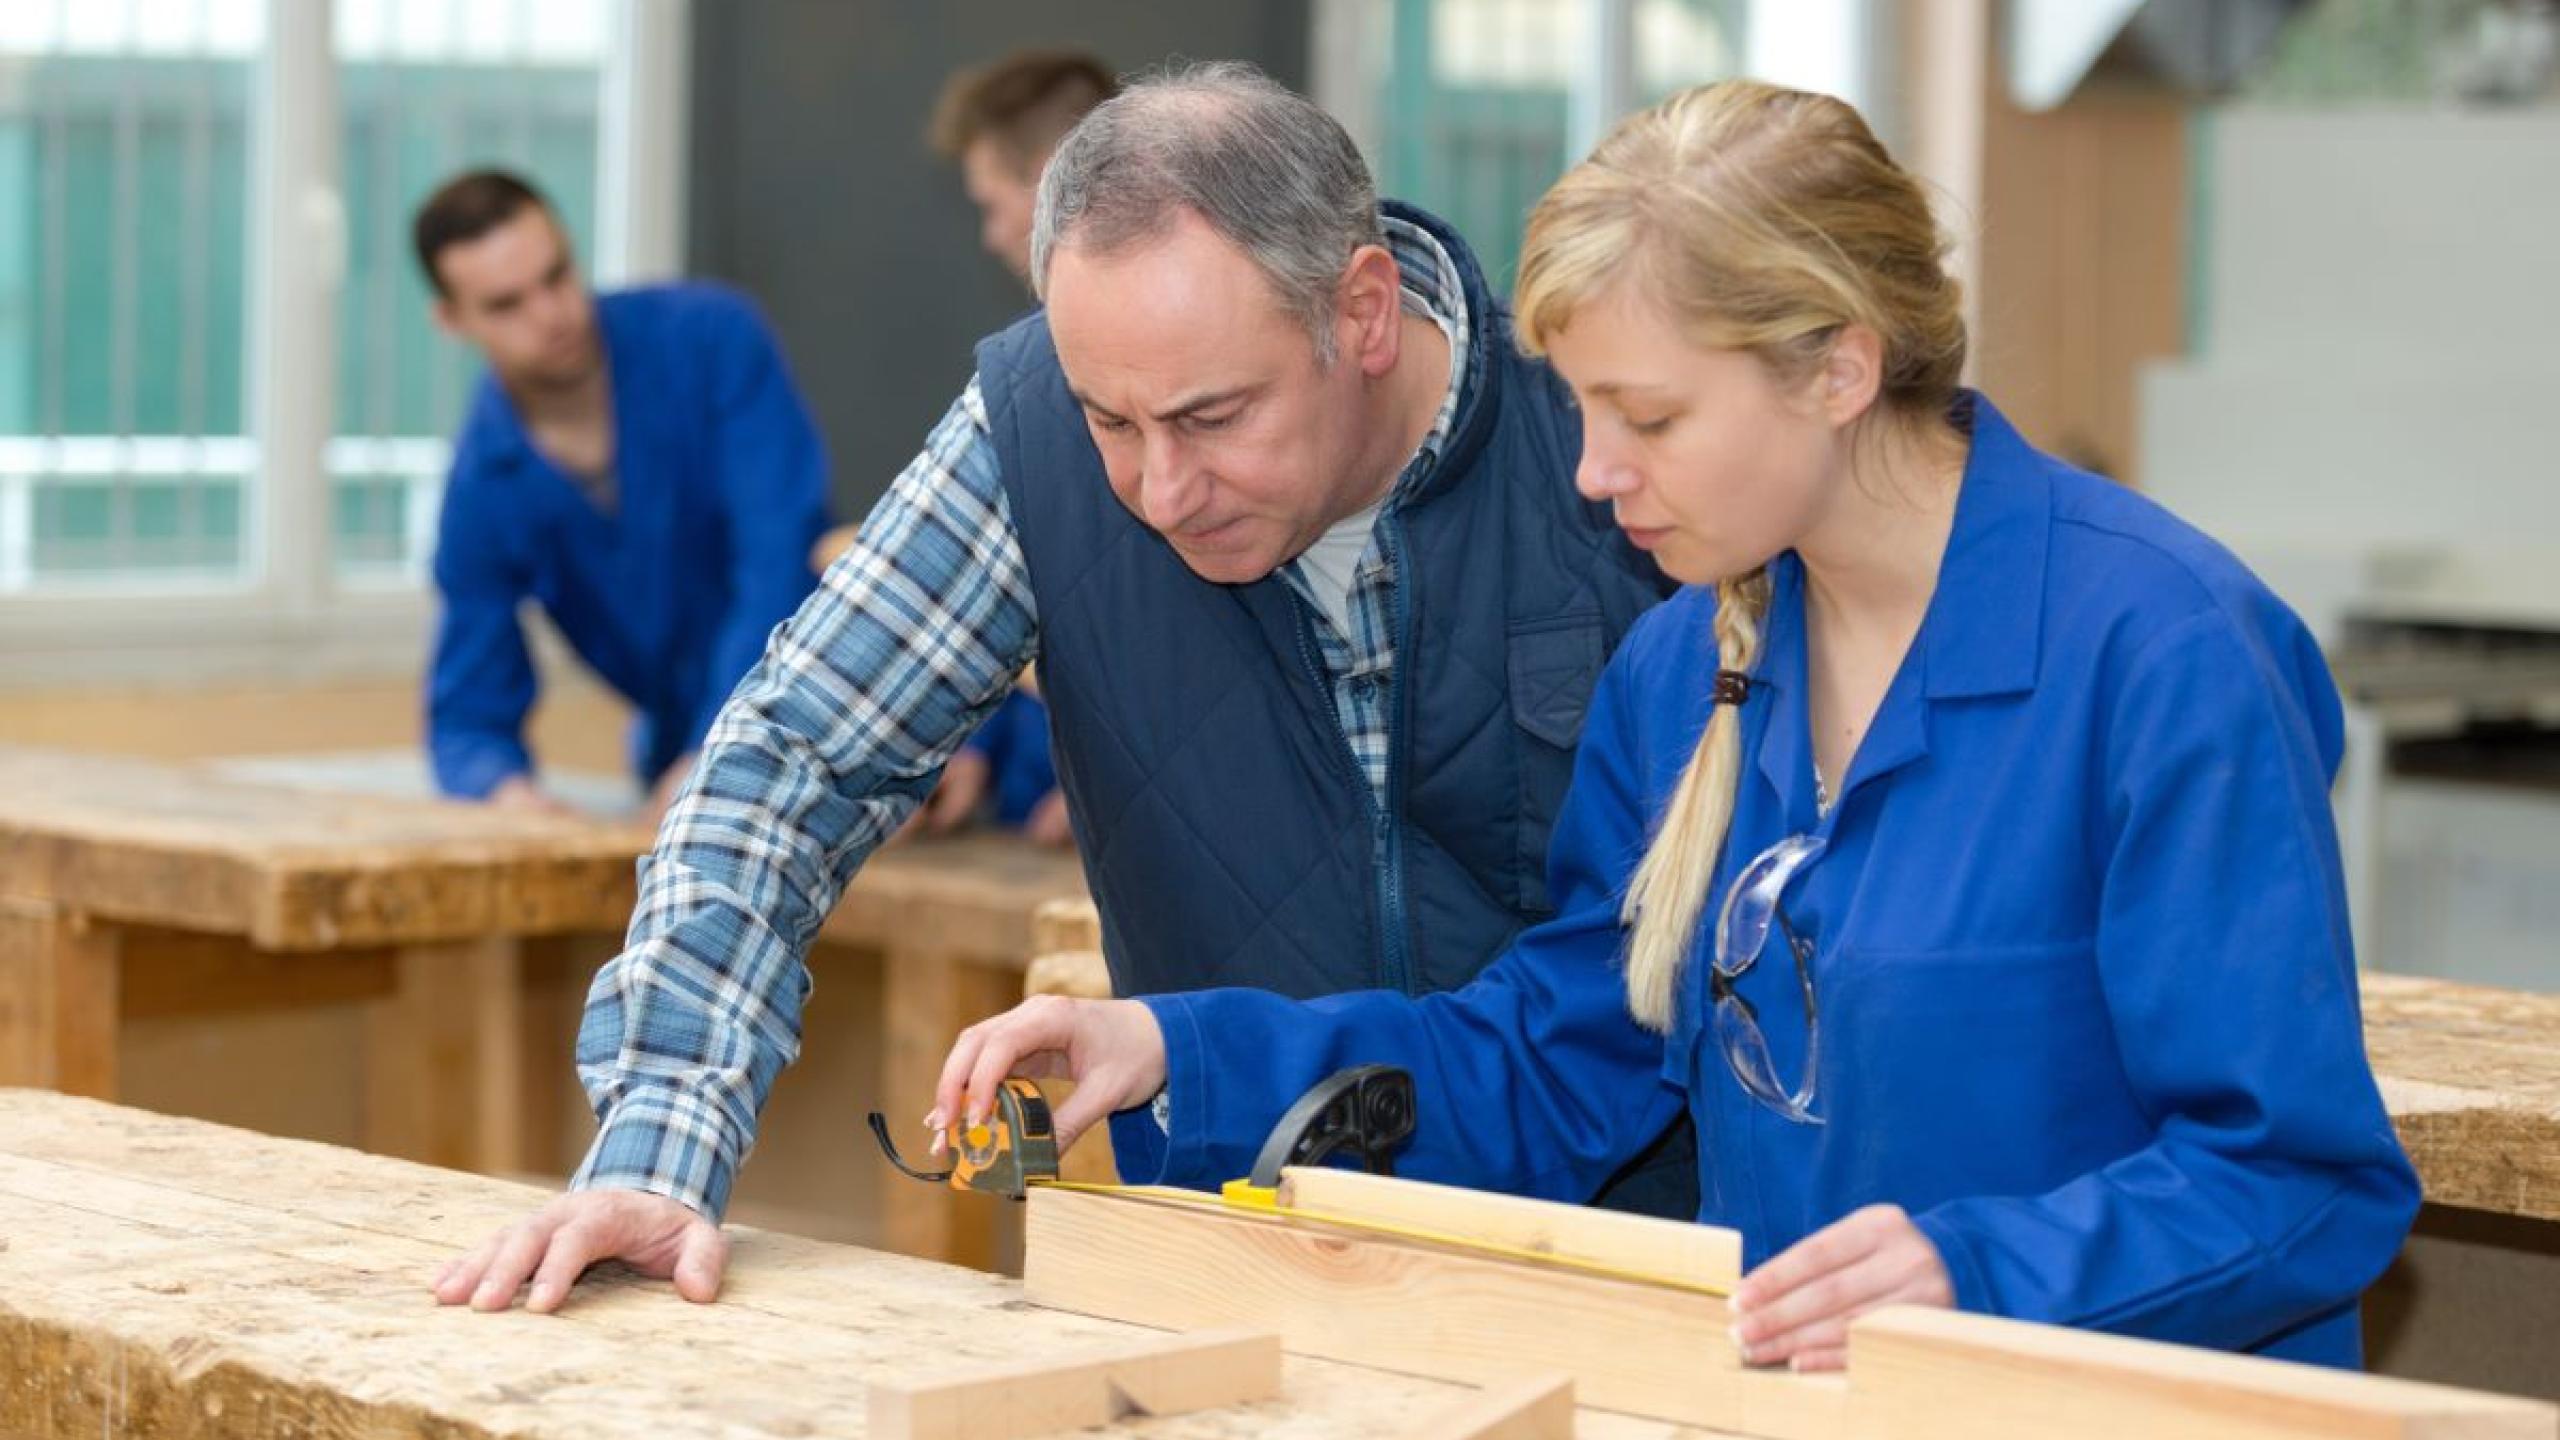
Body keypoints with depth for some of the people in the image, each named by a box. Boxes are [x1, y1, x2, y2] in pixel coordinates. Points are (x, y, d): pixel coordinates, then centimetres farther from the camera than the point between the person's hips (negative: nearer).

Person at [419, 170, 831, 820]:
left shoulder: (710, 338, -16)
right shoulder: (481, 491, -8)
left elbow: (782, 555, -22)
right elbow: (469, 719, -2)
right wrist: (507, 789, -27)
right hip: (679, 745, 3)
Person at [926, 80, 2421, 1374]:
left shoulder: (2158, 650, -12)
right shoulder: (1684, 672, 10)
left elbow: (2306, 1178, -12)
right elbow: (1553, 1061, 17)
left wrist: (1977, 1272, -26)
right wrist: (1178, 1056, 7)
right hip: (1784, 1407, 6)